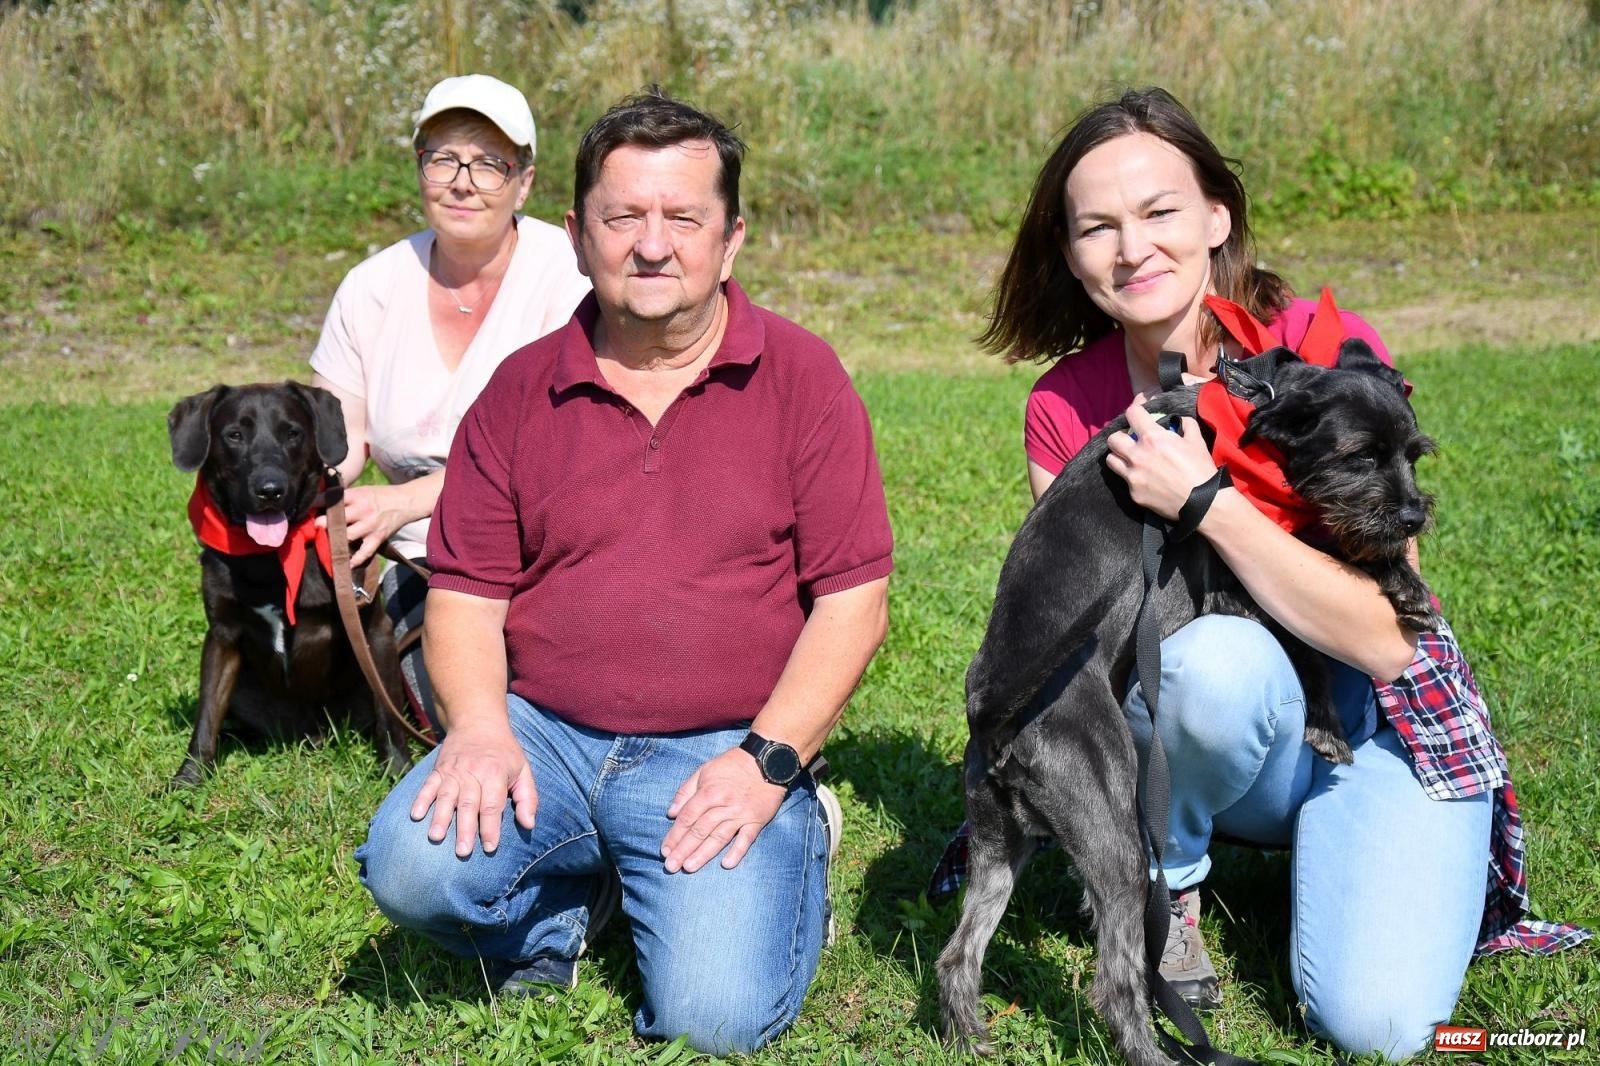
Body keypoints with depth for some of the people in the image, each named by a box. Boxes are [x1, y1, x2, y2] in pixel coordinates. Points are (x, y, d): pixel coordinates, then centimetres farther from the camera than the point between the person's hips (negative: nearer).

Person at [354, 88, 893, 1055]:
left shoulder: (802, 378, 0)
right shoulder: (521, 390, 7)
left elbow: (853, 601, -3)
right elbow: (466, 590, 7)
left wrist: (767, 760, -13)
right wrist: (480, 726, -12)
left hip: (725, 751, -2)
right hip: (545, 734, 3)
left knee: (717, 1018, -20)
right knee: (413, 867, -25)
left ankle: (790, 844, 14)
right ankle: (562, 910, 10)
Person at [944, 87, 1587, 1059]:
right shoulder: (1065, 408, -7)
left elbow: (1383, 637, -23)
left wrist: (1205, 503, -31)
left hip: (1376, 717, -1)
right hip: (1218, 718, 1)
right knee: (1216, 656, -35)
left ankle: (1321, 849, 12)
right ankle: (1167, 885, -5)